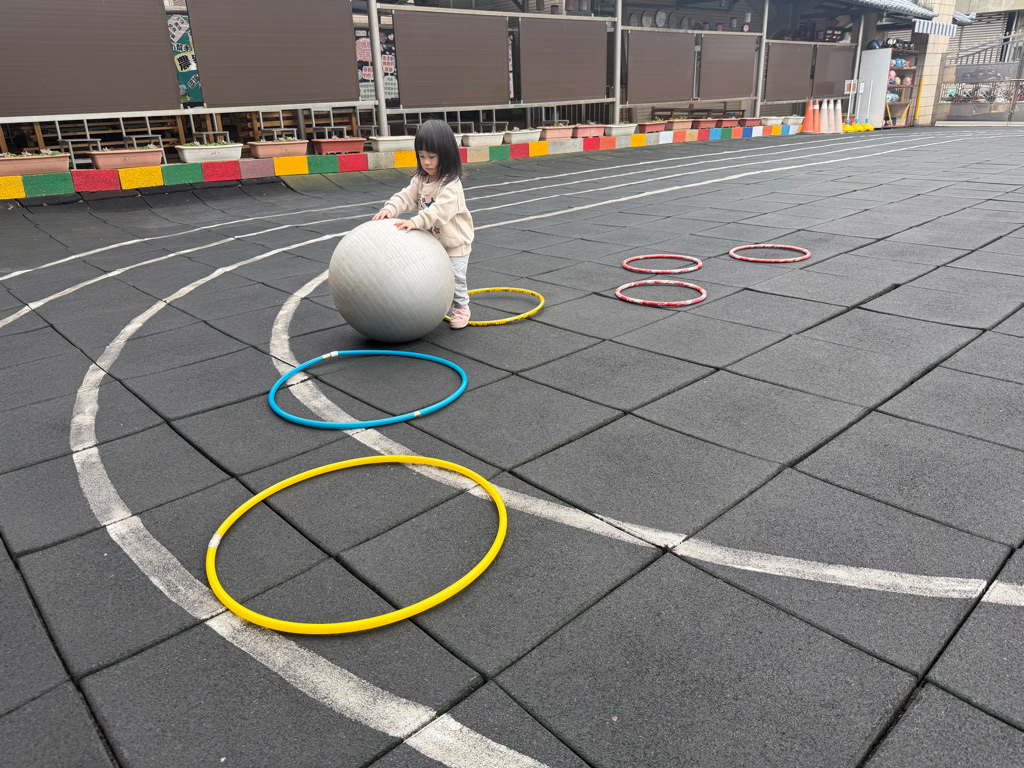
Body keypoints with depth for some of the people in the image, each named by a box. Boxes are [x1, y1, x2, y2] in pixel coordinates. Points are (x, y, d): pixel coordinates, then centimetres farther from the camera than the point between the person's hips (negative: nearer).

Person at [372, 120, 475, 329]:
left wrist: (416, 221, -50)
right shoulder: (420, 180, 0)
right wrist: (390, 208, -28)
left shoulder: (452, 185, -25)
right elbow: (407, 197, -7)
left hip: (455, 243, -6)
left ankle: (461, 308, 23)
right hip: (431, 242, 7)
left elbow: (441, 209, -38)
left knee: (455, 278, 4)